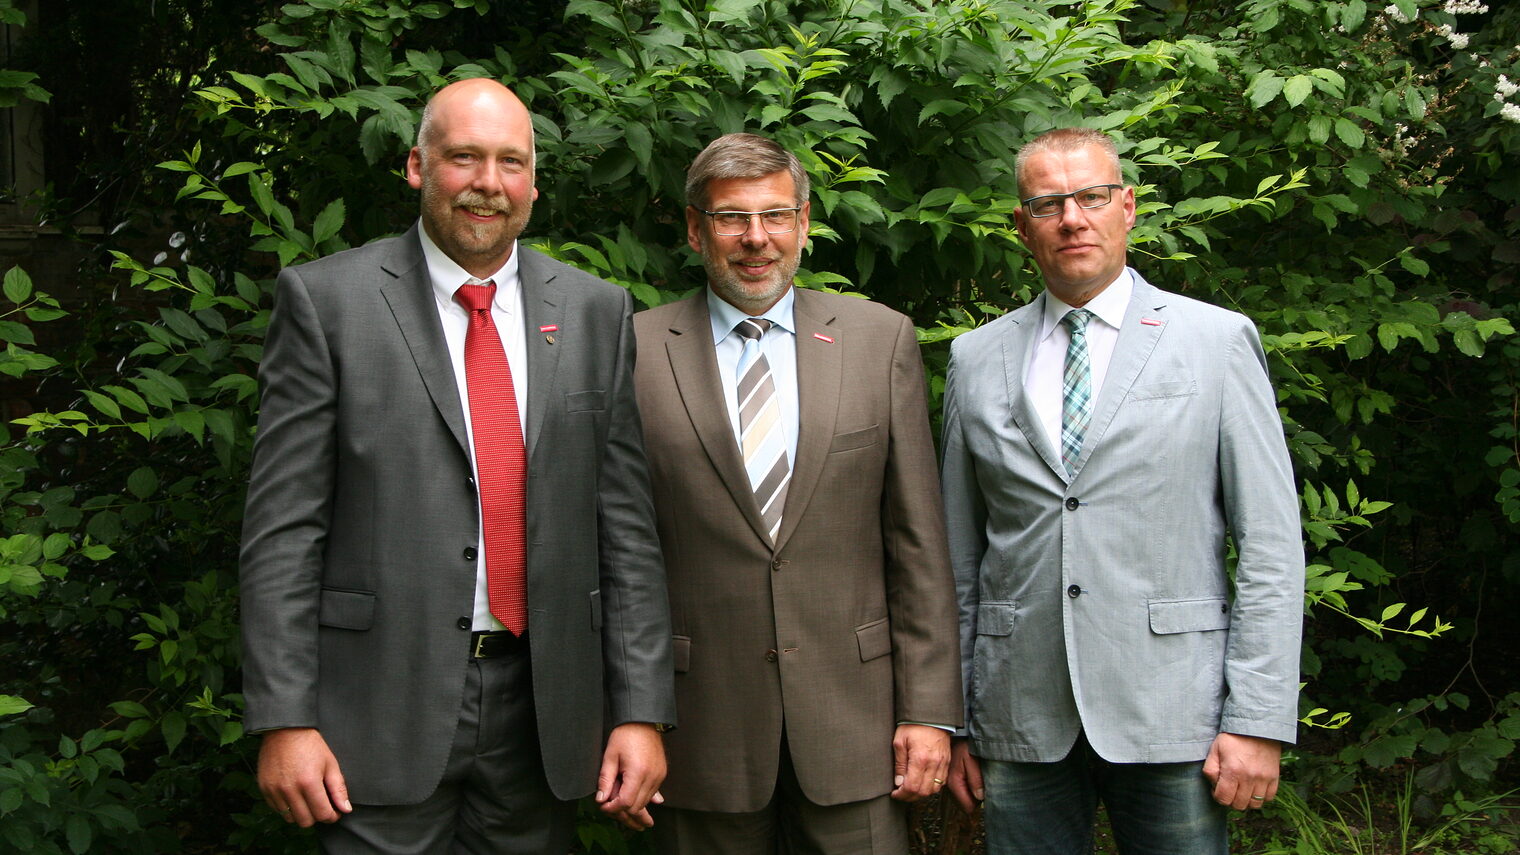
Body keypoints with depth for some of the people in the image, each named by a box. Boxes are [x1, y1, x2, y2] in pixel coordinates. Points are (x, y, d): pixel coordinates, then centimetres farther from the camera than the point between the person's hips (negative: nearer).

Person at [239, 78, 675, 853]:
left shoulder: (595, 311, 7)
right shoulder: (327, 299, -2)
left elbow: (625, 525, 5)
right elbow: (283, 526, -4)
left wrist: (641, 710, 1)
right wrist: (284, 720, -9)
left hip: (540, 710, 3)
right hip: (383, 710, -3)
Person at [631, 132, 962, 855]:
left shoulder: (881, 340, 3)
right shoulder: (637, 352, -1)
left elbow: (918, 542, 3)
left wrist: (929, 710, -1)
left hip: (852, 710, 1)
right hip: (701, 729, -1)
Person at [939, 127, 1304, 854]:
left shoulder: (1218, 341, 2)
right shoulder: (977, 359, 9)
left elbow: (1271, 543, -2)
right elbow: (959, 554, 10)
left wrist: (1259, 721, -8)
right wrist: (952, 718, 8)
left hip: (1171, 712, -2)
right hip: (1021, 722, 2)